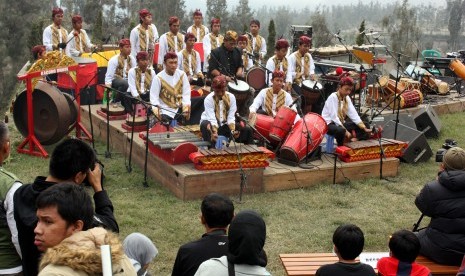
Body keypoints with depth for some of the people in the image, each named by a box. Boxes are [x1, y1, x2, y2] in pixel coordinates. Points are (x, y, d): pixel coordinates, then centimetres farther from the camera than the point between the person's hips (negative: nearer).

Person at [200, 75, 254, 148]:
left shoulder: (231, 97, -8)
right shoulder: (208, 99, -18)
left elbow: (231, 118, -12)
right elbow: (212, 119, -27)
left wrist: (233, 130, -33)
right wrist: (215, 133, -47)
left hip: (225, 125, 3)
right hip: (211, 124, -3)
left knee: (247, 130, -14)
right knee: (205, 125, -39)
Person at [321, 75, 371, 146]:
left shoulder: (347, 98, 5)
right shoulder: (332, 97, -18)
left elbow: (354, 114, -5)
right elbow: (334, 117, -26)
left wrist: (364, 128, -17)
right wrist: (345, 131, -32)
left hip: (340, 123, 8)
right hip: (329, 124, -8)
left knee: (360, 128, -4)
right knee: (340, 131, -37)